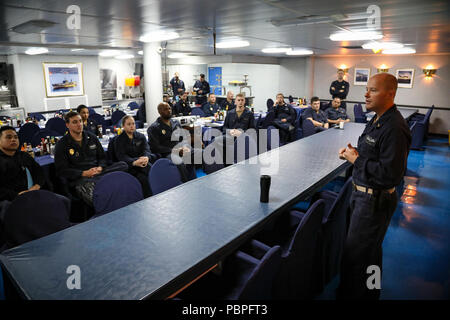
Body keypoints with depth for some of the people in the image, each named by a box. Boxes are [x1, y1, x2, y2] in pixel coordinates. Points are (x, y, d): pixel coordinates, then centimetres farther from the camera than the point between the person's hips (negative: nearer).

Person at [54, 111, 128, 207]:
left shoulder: (91, 137, 18)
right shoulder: (62, 144, 6)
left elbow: (102, 157, 22)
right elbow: (61, 171, 0)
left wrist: (100, 168, -3)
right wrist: (84, 173, -14)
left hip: (97, 172, 5)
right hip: (79, 178, -4)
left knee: (123, 165, -23)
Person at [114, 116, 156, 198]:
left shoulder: (141, 136, 18)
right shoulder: (119, 140, 8)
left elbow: (146, 149, 2)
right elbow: (121, 156, -7)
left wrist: (146, 157, -24)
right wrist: (134, 162, -28)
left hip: (143, 161, 3)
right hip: (129, 166, -3)